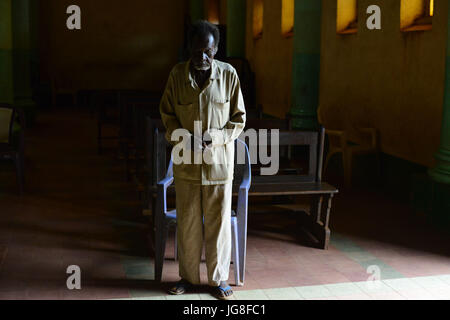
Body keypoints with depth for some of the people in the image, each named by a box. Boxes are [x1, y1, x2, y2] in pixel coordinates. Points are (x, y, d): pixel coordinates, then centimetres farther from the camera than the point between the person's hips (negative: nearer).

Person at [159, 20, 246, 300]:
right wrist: (183, 137, -12)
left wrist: (214, 138, -16)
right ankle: (189, 276, 27)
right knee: (187, 222, 10)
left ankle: (219, 278, 23)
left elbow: (239, 119, 0)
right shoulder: (177, 74, -2)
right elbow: (167, 114, 6)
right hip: (186, 162, 1)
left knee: (219, 222, 7)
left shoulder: (229, 74, -5)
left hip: (219, 162, -1)